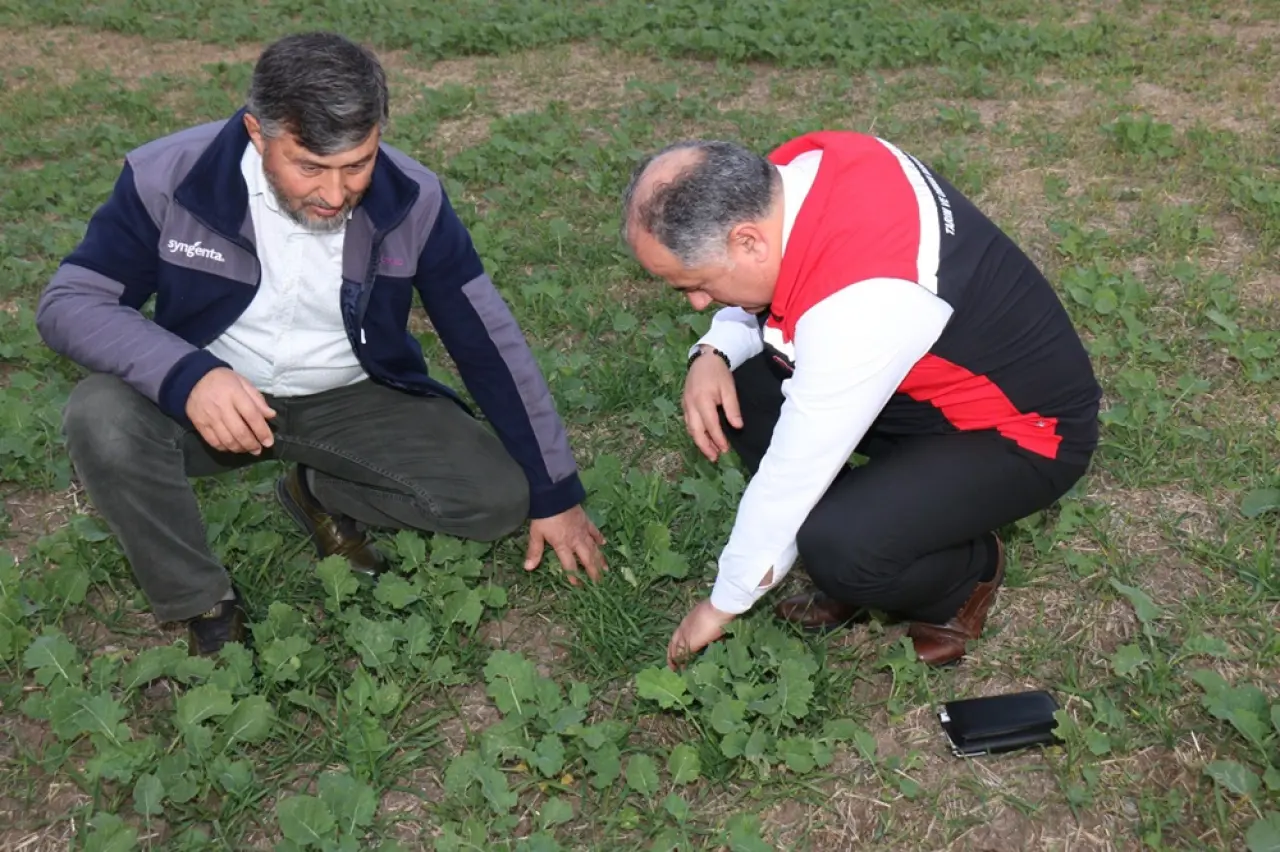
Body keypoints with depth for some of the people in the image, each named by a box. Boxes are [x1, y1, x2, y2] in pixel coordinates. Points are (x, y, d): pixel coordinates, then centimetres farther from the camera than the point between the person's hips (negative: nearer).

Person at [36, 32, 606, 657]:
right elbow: (68, 303, -14)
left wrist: (554, 495, -7)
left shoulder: (412, 202, -17)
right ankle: (205, 604, -7)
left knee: (497, 497, -18)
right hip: (210, 397, 0)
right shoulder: (168, 178, -20)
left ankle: (324, 497, 9)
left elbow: (488, 342, -10)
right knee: (100, 418, -31)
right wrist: (186, 375, -36)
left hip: (353, 399, 1)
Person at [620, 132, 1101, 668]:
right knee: (738, 390, -4)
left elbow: (792, 476, -26)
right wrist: (714, 352, -13)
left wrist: (722, 606, -11)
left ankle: (965, 574, 5)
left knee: (839, 550, -29)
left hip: (1027, 428, -8)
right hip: (932, 376, 8)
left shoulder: (855, 306, -38)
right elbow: (761, 289, 8)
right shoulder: (796, 167, -14)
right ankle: (858, 555, 7)